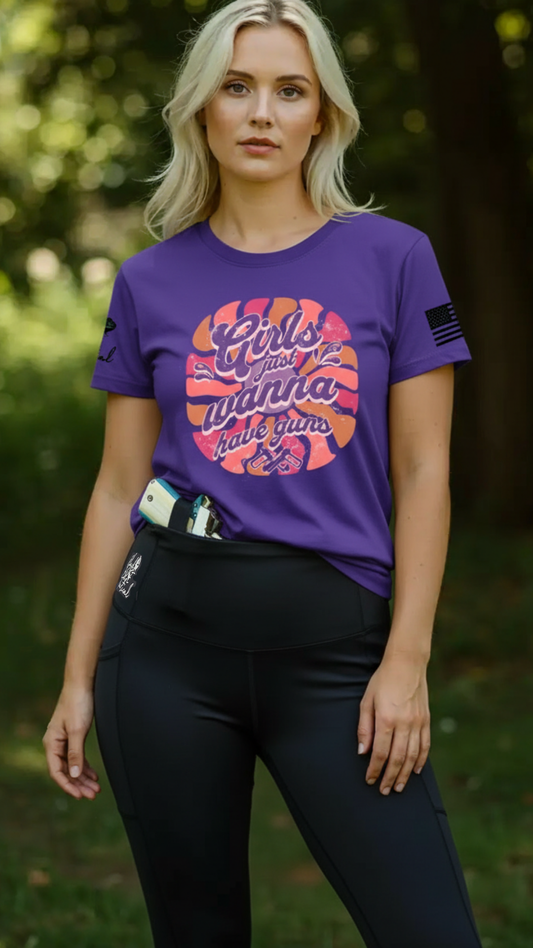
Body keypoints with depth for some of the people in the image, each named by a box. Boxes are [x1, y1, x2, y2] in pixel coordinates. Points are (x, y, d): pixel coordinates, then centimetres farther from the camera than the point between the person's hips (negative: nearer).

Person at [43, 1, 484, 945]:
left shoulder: (392, 257, 2)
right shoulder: (152, 281, 7)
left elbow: (423, 473, 0)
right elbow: (119, 488, 9)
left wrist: (406, 658, -8)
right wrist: (79, 676, 7)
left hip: (333, 647, -1)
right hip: (171, 635, 2)